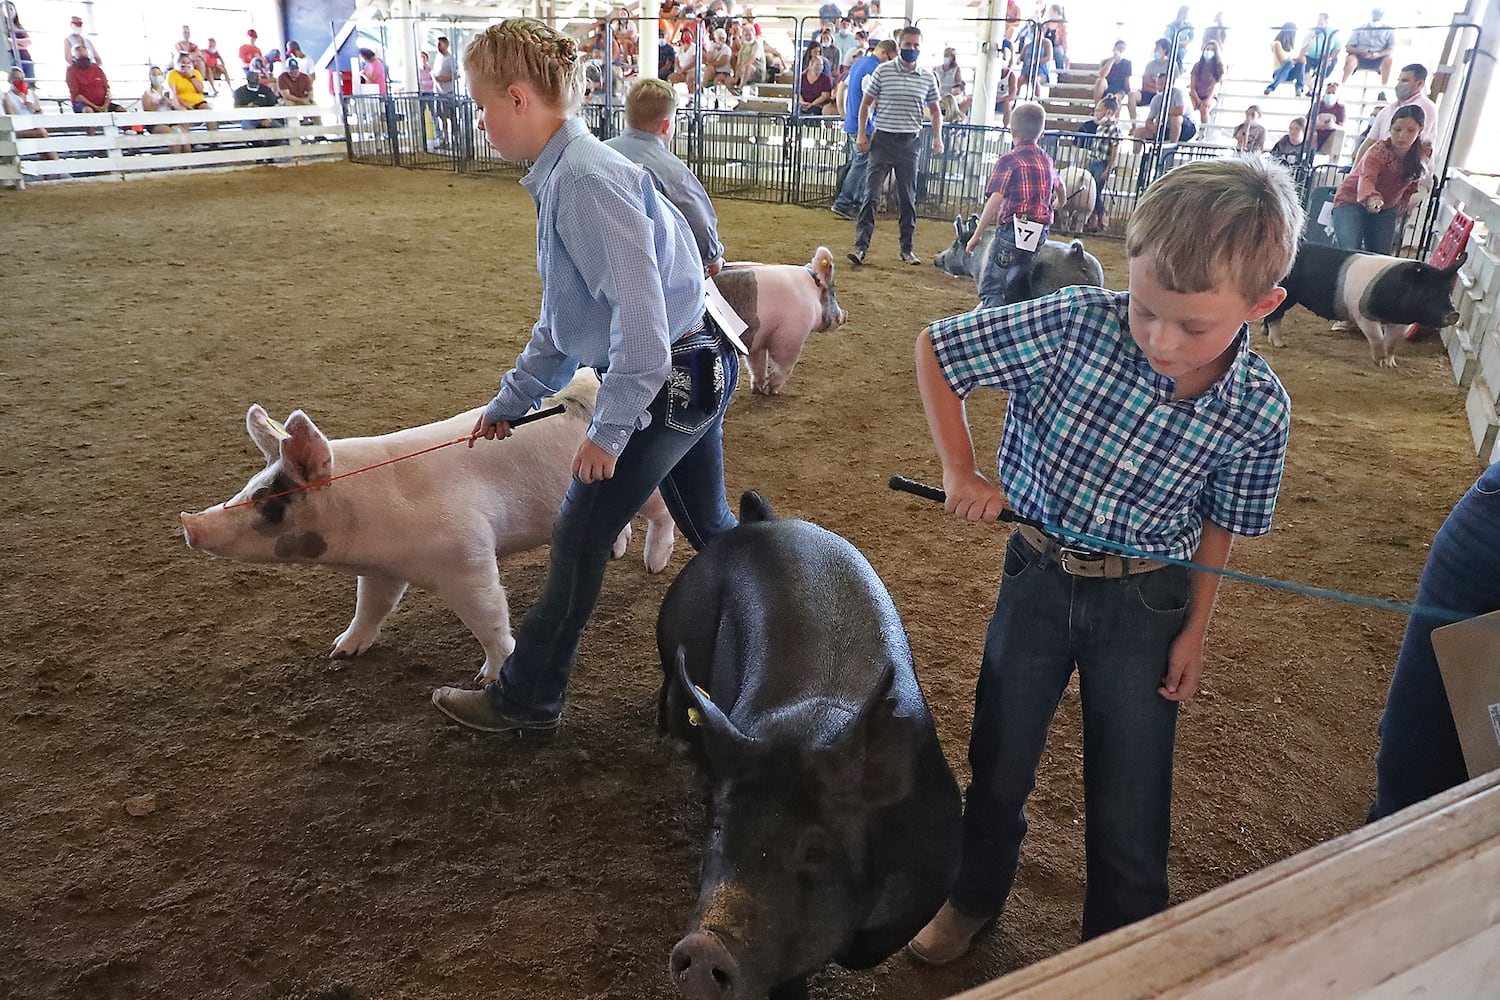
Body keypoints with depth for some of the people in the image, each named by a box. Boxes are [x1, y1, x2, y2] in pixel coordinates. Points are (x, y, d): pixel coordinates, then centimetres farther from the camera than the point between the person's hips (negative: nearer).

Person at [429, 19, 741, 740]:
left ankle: (526, 702, 16)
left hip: (669, 375, -10)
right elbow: (564, 315, 20)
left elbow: (639, 308, -26)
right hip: (695, 367, 10)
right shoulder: (561, 175, 12)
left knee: (579, 539, 1)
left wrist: (608, 430, -20)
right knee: (709, 526, 20)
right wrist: (511, 400, 23)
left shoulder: (586, 178, -20)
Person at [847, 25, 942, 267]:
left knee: (908, 197, 8)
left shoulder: (928, 78, 6)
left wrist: (937, 138, 6)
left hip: (911, 142, 3)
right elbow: (866, 103, 5)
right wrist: (861, 134, -3)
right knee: (872, 193, -9)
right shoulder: (883, 71, -1)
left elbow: (935, 110, 17)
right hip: (883, 139, -2)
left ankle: (907, 248, 17)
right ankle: (861, 245, -9)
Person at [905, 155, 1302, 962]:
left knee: (1131, 802, 12)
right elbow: (934, 350, -14)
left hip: (1145, 601, 0)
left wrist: (1194, 630, 4)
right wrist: (960, 471, -18)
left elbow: (1217, 523, -1)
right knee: (1000, 762, 19)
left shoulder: (1259, 412, -17)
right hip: (1039, 573, 1)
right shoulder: (1076, 324, -24)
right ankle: (973, 898, 47)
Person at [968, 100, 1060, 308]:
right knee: (1015, 289, 18)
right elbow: (1059, 188, 33)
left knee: (990, 287, -6)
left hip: (1012, 230, -7)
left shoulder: (1009, 160, -9)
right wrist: (1055, 205, 54)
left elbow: (995, 200, -20)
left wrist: (977, 235, -17)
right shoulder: (1046, 160, 13)